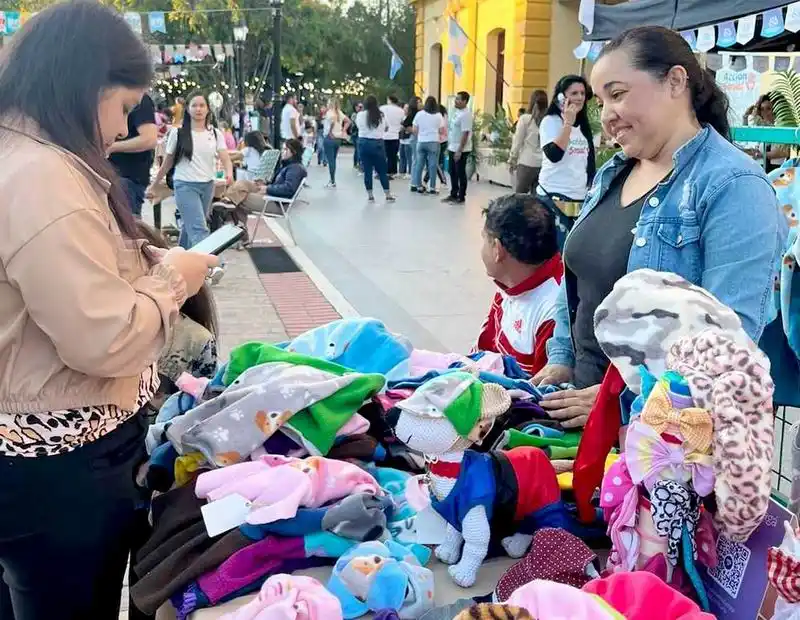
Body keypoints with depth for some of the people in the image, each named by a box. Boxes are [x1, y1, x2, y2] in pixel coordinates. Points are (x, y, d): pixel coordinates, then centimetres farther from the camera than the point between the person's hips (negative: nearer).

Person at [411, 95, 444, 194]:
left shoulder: (419, 114, 2)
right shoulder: (438, 115, -1)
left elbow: (414, 130, 4)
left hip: (421, 142, 2)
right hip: (433, 142, -2)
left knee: (419, 165, 8)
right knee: (432, 166, 1)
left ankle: (419, 186, 11)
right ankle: (432, 188, 1)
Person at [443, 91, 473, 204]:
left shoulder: (466, 115, -16)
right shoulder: (456, 112, 12)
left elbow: (465, 134, -21)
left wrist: (459, 151, -23)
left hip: (461, 150, -9)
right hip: (452, 148, 9)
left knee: (460, 173, 0)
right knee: (453, 173, 14)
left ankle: (461, 197, 8)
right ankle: (453, 195, 24)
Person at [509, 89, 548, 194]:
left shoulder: (525, 118, -3)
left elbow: (517, 142, 1)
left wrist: (512, 159, 12)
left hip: (527, 163, -2)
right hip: (544, 164, 2)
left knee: (519, 196, 5)